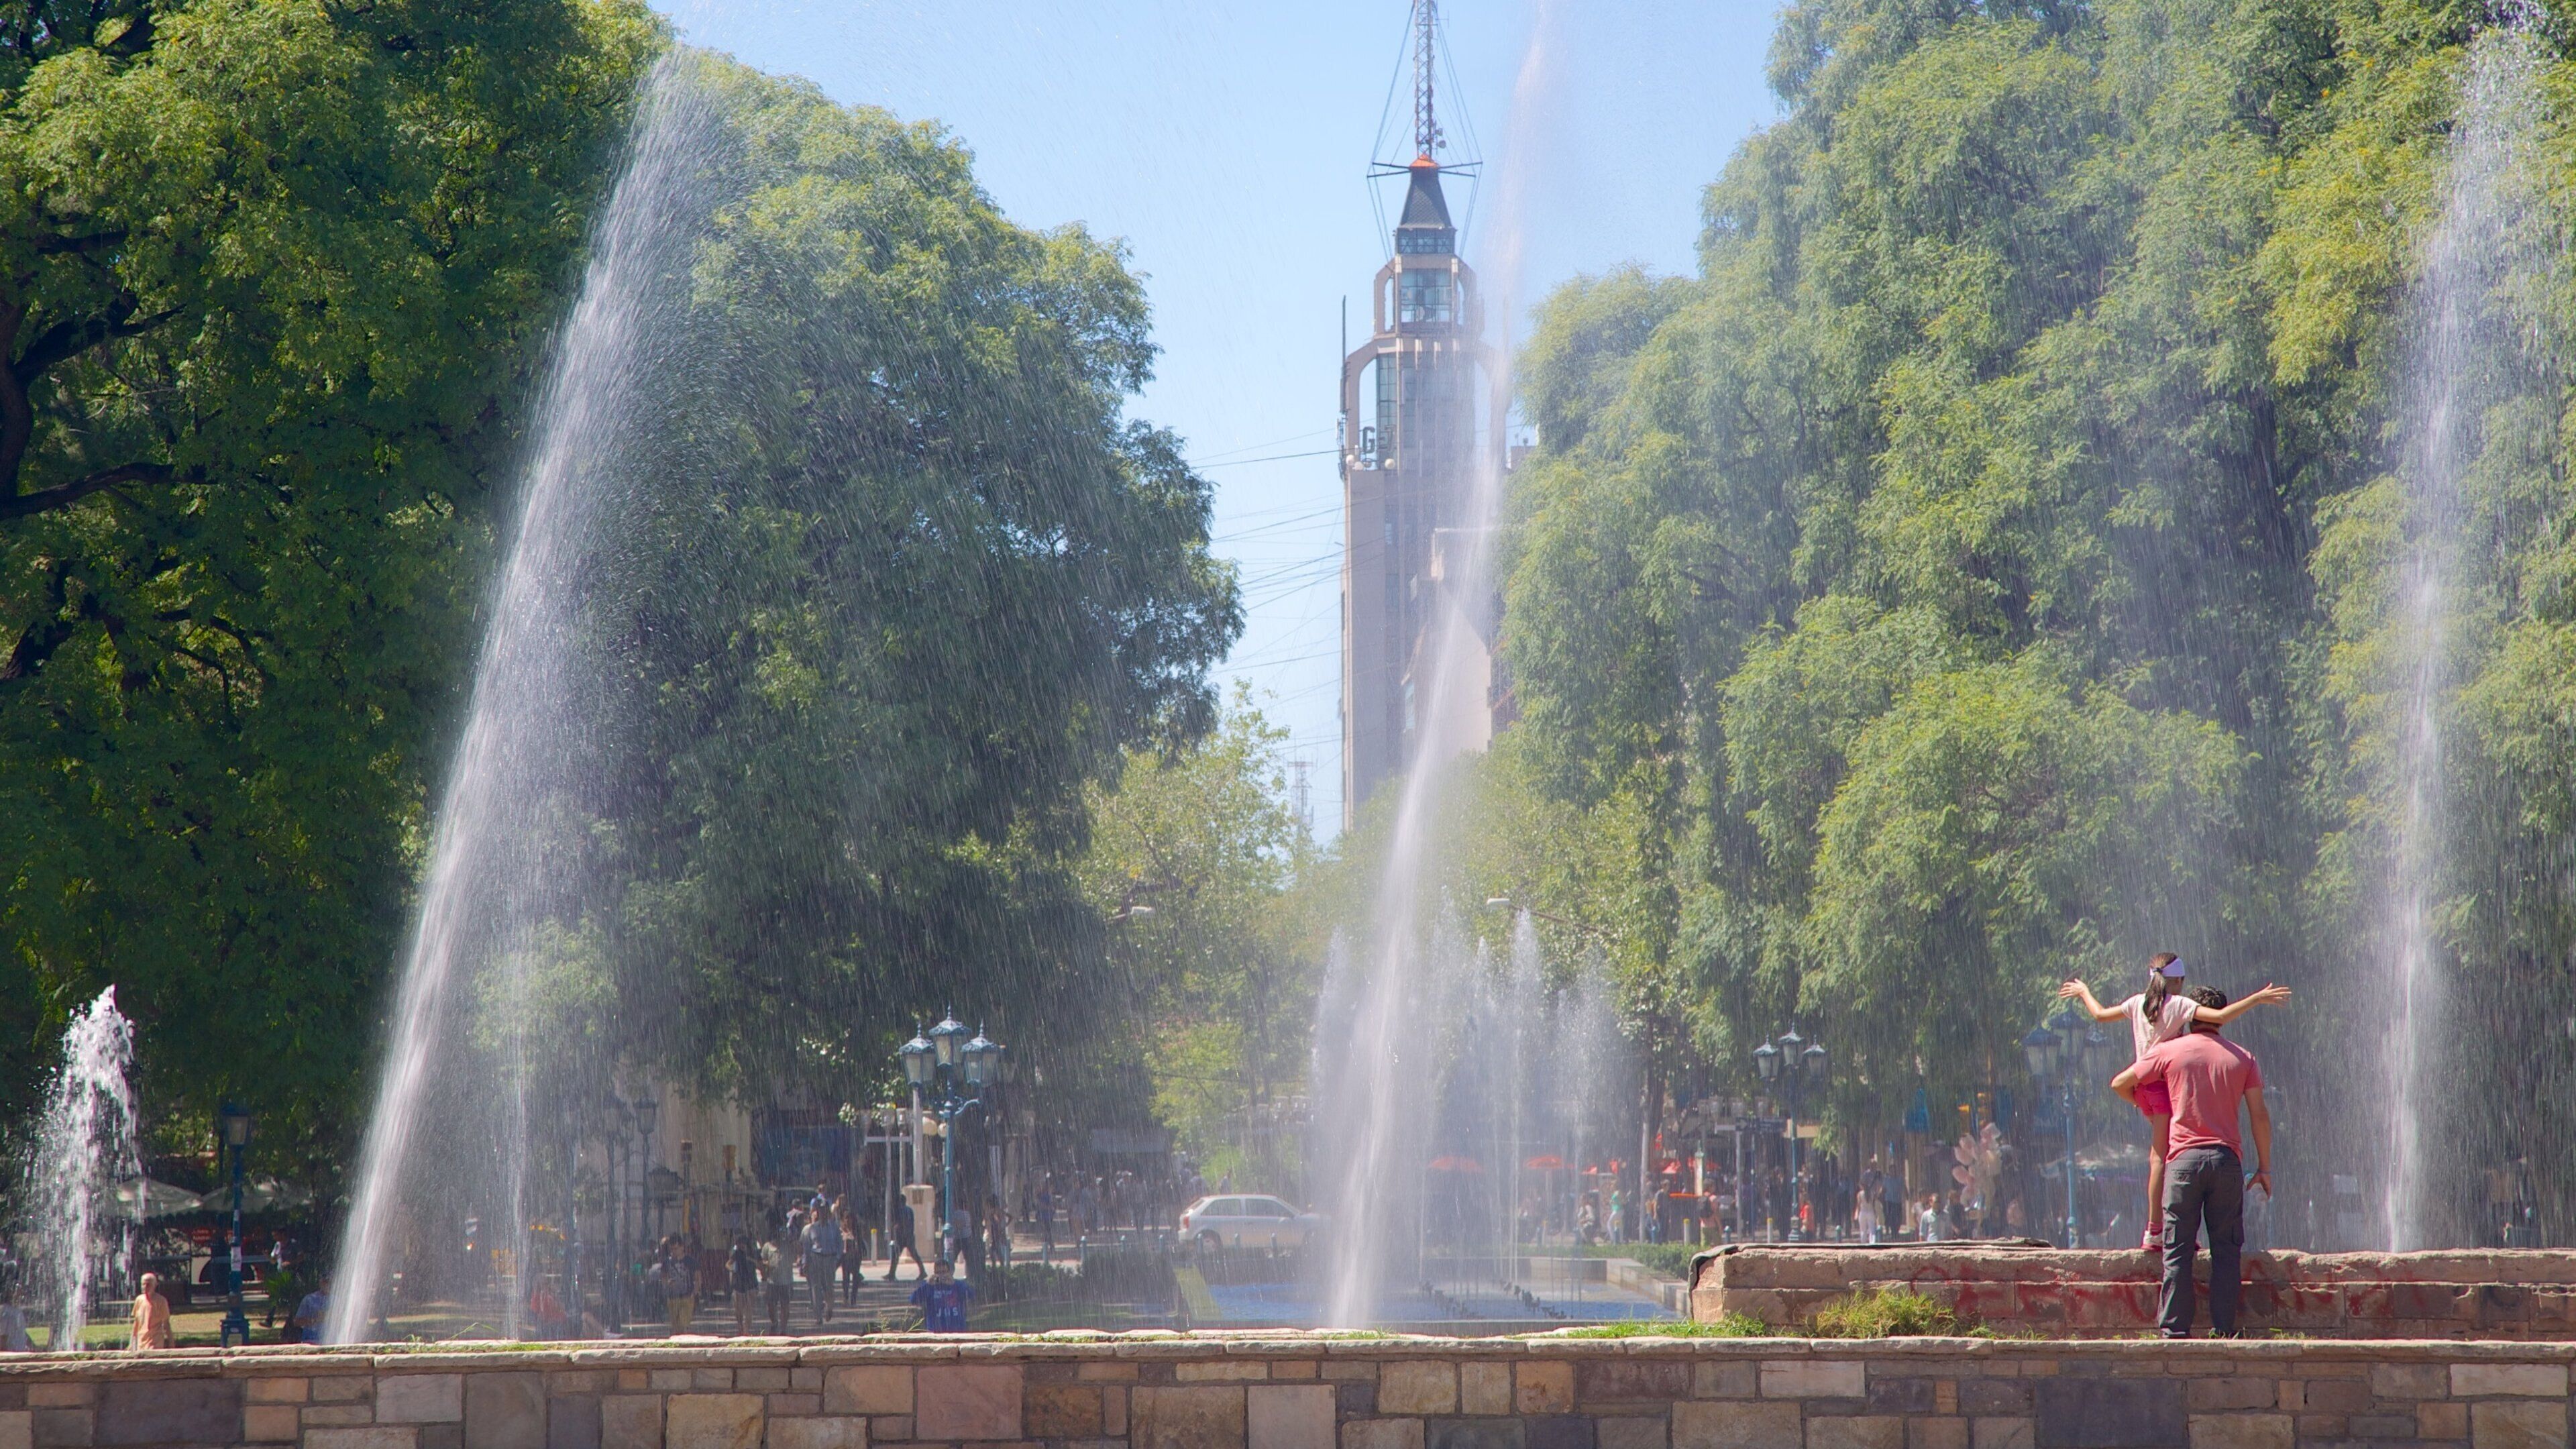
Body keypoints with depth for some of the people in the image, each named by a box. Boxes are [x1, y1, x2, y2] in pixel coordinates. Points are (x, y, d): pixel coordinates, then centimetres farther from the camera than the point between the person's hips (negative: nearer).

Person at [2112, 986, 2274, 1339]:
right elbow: (2259, 1114, 5)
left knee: (2178, 1250, 1)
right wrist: (2264, 1167, 10)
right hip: (2227, 1160, 1)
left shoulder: (2168, 1051, 3)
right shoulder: (2243, 1057, 7)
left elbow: (2120, 1084, 11)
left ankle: (2175, 1329, -3)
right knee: (2226, 1249, 5)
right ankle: (2224, 1329, 0)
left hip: (2184, 1159, -1)